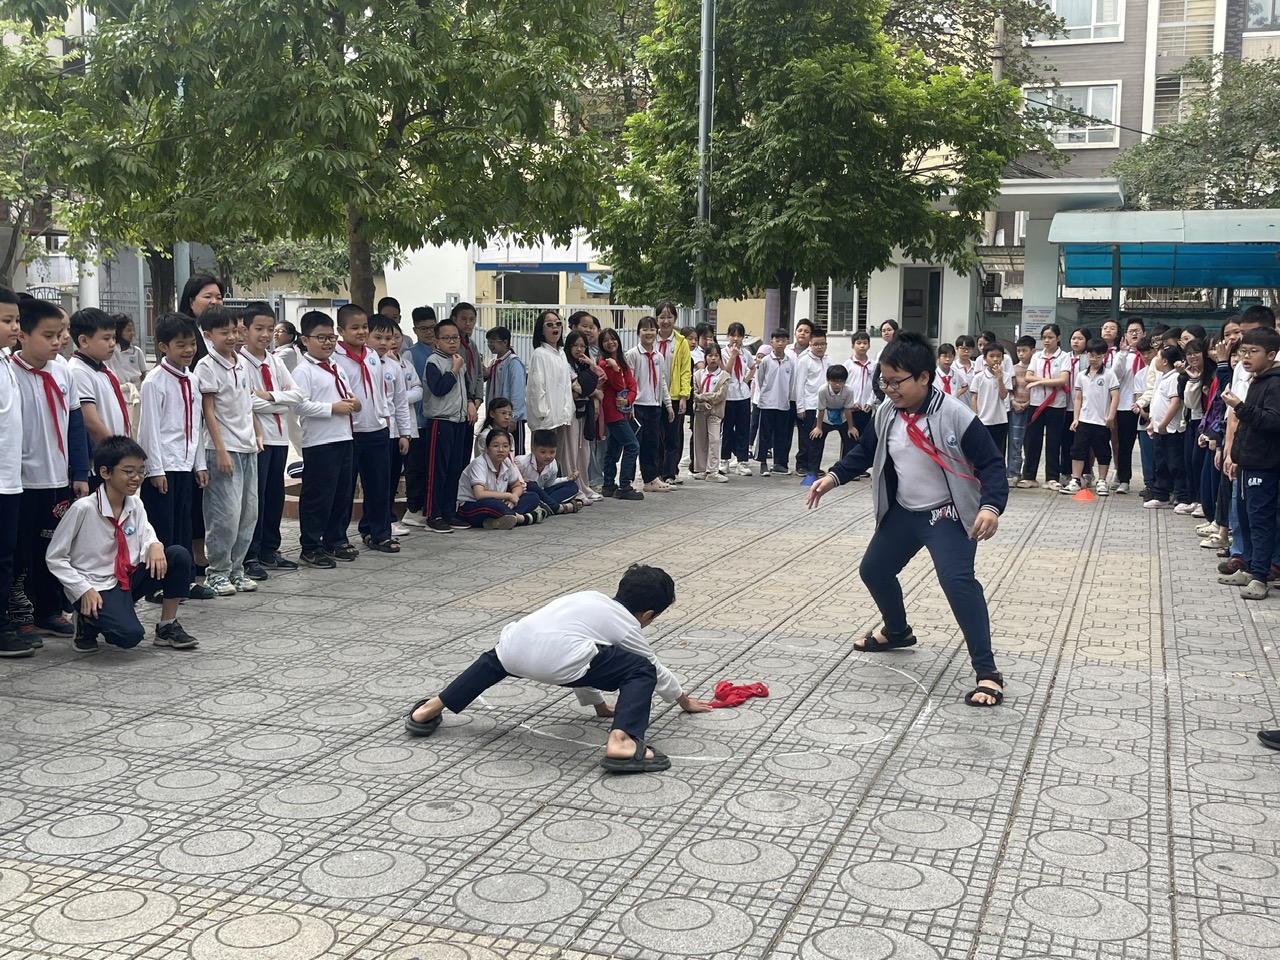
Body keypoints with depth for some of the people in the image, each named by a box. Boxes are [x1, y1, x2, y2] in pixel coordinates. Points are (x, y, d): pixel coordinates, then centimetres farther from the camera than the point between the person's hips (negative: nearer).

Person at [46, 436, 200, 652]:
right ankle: (89, 620, 4)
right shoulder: (83, 508, -16)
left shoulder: (135, 504, 3)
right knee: (130, 634, -31)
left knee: (179, 555, -14)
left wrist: (154, 545, -18)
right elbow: (55, 558, -10)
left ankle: (168, 627, 0)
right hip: (97, 587, -7)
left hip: (129, 578, 7)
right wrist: (84, 590, -16)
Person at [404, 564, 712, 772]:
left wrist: (596, 703, 57)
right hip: (557, 657, -6)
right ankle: (621, 742, -16)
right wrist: (683, 699, 56)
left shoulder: (590, 599, 36)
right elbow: (654, 669, 37)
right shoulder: (628, 629, 21)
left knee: (496, 659, 41)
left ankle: (429, 710, 42)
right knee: (641, 672, 7)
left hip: (516, 643, 6)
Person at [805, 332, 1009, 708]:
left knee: (957, 581, -26)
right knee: (873, 570, 19)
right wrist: (833, 477, -2)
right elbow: (865, 451, 12)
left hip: (948, 515, -7)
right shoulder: (886, 413, -5)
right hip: (903, 512, 8)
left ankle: (987, 672, -20)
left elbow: (992, 464, -22)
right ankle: (897, 630, 49)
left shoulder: (956, 416, -24)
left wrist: (990, 506, -38)